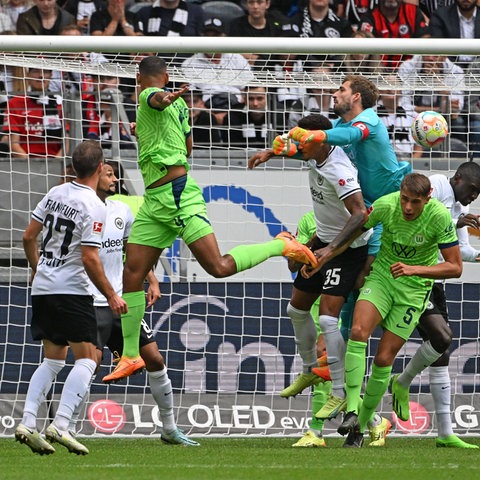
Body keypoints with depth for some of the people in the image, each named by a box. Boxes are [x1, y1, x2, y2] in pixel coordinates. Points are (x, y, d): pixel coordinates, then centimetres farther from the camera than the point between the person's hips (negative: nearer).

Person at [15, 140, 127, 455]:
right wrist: (112, 296, -8)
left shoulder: (55, 193, 7)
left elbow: (29, 237, 13)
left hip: (42, 287, 7)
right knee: (86, 359, -3)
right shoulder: (94, 206, -14)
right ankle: (60, 426, -16)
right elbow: (90, 259, -17)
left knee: (53, 359, 16)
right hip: (72, 291, -7)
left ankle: (27, 422, 3)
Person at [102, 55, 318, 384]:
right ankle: (130, 356, 8)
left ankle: (281, 245, 2)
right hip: (155, 201, 10)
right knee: (132, 274, 4)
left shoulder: (149, 96, -7)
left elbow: (158, 98, -34)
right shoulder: (176, 104, 17)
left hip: (178, 196, -10)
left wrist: (165, 98, -60)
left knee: (219, 267, -17)